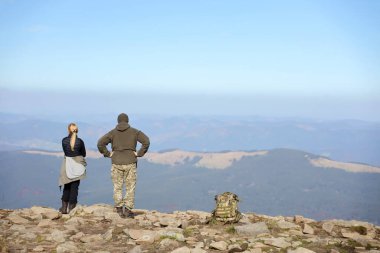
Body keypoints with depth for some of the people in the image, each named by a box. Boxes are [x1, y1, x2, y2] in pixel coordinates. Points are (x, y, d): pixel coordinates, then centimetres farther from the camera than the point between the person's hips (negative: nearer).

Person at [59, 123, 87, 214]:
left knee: (66, 187, 15)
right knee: (74, 187, 6)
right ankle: (71, 208, 6)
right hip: (77, 166, -1)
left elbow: (65, 152, 6)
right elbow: (84, 154, 2)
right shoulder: (80, 141, -10)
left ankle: (64, 207, 13)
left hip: (67, 166, 1)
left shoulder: (64, 140, -6)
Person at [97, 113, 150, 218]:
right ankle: (128, 209, 3)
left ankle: (119, 208, 7)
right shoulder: (134, 132, 3)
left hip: (116, 163, 1)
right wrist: (139, 153, -3)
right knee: (130, 187, 6)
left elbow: (100, 143, -5)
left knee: (117, 187, 11)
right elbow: (146, 141, -8)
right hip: (130, 163, -1)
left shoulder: (112, 132, 4)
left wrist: (108, 153, 2)